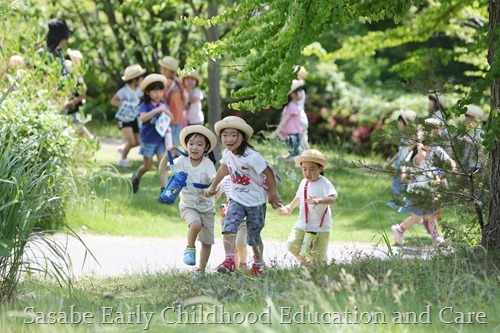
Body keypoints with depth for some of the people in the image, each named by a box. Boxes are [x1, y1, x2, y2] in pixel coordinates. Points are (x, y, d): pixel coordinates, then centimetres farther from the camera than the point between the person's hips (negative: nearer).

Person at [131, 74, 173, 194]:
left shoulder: (163, 104, 0)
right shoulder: (144, 106, -15)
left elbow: (171, 117, 4)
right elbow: (142, 118, -33)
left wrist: (165, 111, -17)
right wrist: (157, 110, -42)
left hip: (161, 140, 3)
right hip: (148, 140, -3)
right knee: (148, 166, 11)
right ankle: (136, 177, 42)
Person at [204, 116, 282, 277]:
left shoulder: (251, 157, -25)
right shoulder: (228, 153, -4)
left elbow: (268, 173, -17)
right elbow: (223, 169, 16)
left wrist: (273, 194, -9)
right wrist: (213, 187, 23)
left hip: (256, 202, -4)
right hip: (237, 199, 4)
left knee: (253, 236, 9)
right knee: (228, 227, -21)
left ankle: (259, 262, 35)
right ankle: (229, 260, -29)